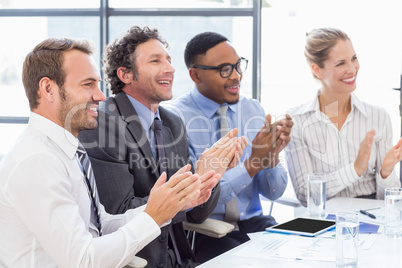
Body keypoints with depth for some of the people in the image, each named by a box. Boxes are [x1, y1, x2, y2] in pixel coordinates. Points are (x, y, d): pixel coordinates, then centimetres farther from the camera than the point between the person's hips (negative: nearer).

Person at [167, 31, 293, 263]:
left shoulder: (254, 110, 7)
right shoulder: (177, 117, -10)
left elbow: (274, 192, 7)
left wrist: (272, 157, -14)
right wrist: (252, 164, -23)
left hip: (253, 222, 5)